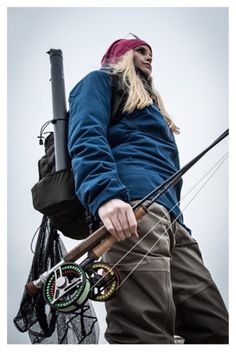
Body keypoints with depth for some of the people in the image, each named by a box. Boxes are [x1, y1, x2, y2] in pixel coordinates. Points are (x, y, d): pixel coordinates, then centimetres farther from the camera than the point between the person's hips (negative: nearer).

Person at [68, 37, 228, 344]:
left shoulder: (150, 104, 42)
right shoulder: (100, 81, 18)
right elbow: (86, 137, -4)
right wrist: (105, 194, -23)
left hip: (170, 218, 9)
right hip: (132, 205, -9)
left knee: (215, 328, -3)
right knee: (146, 332, -22)